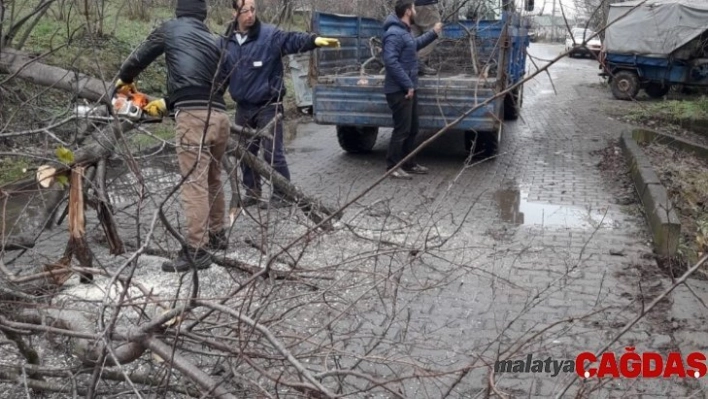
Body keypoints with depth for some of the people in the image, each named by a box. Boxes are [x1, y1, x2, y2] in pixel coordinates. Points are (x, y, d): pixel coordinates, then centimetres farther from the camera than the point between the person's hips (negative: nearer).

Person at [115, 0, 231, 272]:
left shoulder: (169, 29, 10)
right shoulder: (214, 43, 24)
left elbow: (140, 58, 21)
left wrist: (123, 80, 42)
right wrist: (166, 104, 34)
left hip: (194, 117, -6)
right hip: (219, 116, 6)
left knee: (194, 183, -8)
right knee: (213, 180, 21)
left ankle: (197, 252, -10)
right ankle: (216, 235, 33)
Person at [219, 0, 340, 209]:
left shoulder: (270, 35, -11)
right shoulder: (226, 41, 5)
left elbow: (292, 39, -29)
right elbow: (220, 71, 14)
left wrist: (314, 39, -47)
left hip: (268, 106, -6)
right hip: (243, 107, 6)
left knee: (273, 153, -5)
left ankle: (281, 195, 7)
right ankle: (251, 193, 28)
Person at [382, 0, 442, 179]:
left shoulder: (404, 32, 15)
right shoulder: (394, 33, -18)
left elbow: (415, 44, 37)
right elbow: (391, 61, -27)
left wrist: (433, 33, 36)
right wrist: (408, 84, -25)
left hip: (408, 89, 10)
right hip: (399, 91, -10)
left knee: (412, 128, 15)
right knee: (402, 129, -6)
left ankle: (407, 163, 24)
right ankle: (392, 166, 3)